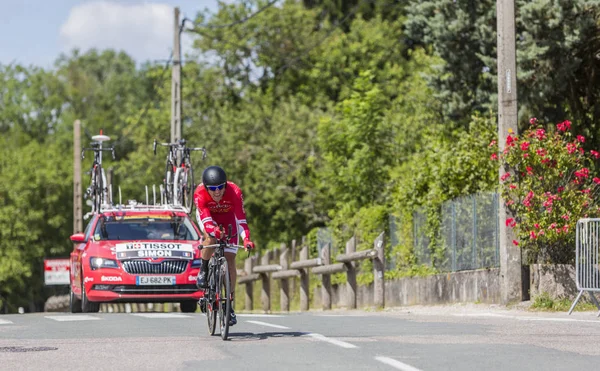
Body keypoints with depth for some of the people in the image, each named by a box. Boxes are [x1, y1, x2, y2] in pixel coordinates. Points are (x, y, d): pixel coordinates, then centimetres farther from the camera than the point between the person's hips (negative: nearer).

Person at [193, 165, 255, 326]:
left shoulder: (234, 192, -35)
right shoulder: (200, 193, -35)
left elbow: (241, 218, -37)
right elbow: (206, 219, -43)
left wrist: (246, 239, -53)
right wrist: (213, 229, -64)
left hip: (228, 217, 1)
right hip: (208, 216, -1)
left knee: (230, 261, -8)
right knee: (211, 238, -36)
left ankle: (230, 305, 1)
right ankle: (203, 271, -8)